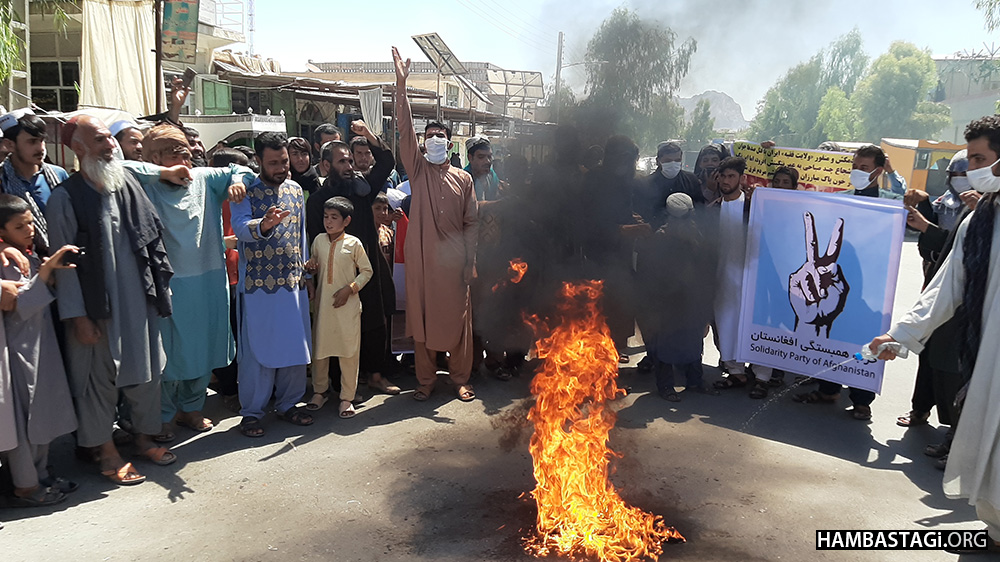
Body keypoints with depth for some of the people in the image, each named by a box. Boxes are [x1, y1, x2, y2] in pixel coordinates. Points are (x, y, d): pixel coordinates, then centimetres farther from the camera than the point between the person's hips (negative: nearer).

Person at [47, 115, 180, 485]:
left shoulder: (129, 184, 7)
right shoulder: (65, 197, -8)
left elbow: (152, 236, 13)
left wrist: (161, 284, 9)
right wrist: (77, 315, -12)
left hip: (139, 299, 5)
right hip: (97, 305, -5)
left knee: (146, 370, 13)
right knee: (100, 377, 7)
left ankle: (144, 436, 31)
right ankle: (106, 450, 22)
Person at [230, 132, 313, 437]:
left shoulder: (295, 190, 10)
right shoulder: (245, 192, -6)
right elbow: (240, 227, -24)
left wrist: (306, 272, 16)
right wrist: (264, 224, -45)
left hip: (293, 283, 5)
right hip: (257, 284, -5)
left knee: (295, 345, 9)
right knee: (257, 349, 1)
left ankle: (288, 403, 25)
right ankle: (251, 412, 13)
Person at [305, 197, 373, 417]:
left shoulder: (353, 243, -5)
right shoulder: (318, 241, 6)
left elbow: (367, 271, 1)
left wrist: (349, 288, -11)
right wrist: (311, 269, -5)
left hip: (347, 305, -3)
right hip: (322, 302, 4)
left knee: (349, 349, -1)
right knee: (319, 345, 10)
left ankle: (347, 397, 10)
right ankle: (320, 390, 29)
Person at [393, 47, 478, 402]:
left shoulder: (463, 178, 8)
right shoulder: (418, 170, 6)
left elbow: (471, 222, 7)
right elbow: (405, 130, -6)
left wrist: (470, 261, -1)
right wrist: (401, 86, -15)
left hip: (454, 259, 0)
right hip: (421, 257, 0)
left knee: (457, 317, 5)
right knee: (422, 316, 5)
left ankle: (460, 379, 19)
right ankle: (426, 380, 17)